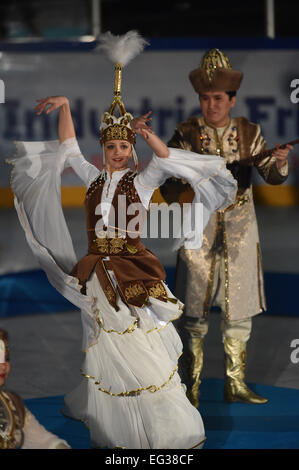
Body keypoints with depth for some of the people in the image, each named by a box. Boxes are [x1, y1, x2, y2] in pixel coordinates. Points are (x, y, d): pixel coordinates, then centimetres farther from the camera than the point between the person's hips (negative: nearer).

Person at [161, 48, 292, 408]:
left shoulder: (248, 133, 4)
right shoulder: (186, 135, -2)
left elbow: (272, 177, 0)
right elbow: (167, 184, 2)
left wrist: (279, 162, -21)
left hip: (240, 230, 2)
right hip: (199, 229, -2)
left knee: (238, 310, 7)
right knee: (194, 311, 0)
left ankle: (235, 384, 18)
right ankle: (190, 386, 10)